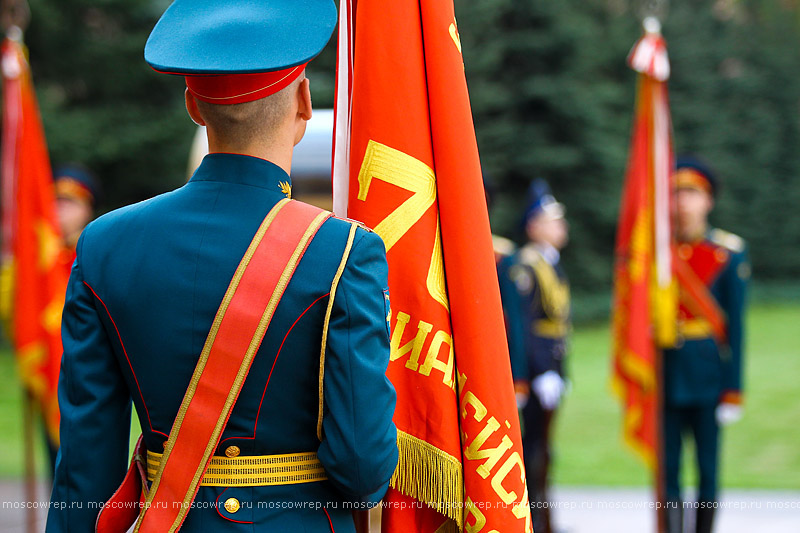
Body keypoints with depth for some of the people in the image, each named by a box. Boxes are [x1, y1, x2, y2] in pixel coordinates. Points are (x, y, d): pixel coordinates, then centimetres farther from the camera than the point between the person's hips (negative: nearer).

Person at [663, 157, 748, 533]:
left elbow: (736, 325, -1)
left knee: (708, 466, 4)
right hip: (665, 372, 2)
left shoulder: (729, 253, 0)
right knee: (667, 466, 2)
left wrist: (733, 389, -5)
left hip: (708, 371, -2)